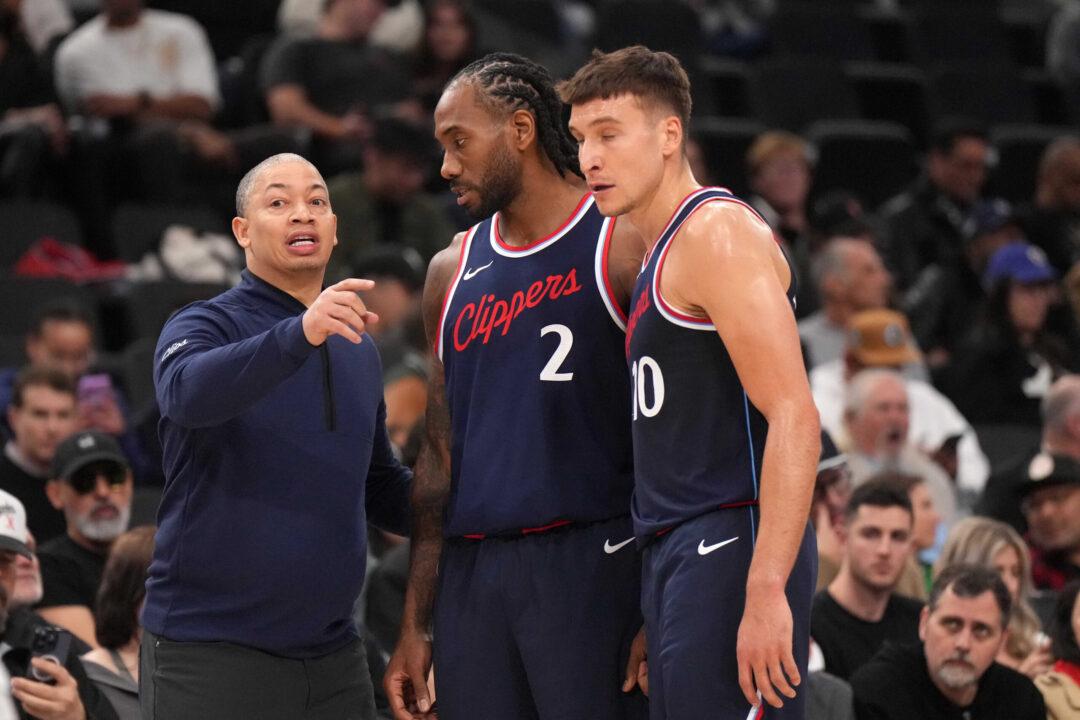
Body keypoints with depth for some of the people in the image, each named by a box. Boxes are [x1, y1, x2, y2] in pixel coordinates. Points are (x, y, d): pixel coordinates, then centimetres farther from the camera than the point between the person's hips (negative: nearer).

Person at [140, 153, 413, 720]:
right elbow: (187, 392, -27)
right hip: (210, 649, -5)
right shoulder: (205, 327, -4)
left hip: (331, 654, 6)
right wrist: (300, 333, -41)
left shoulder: (359, 352, 14)